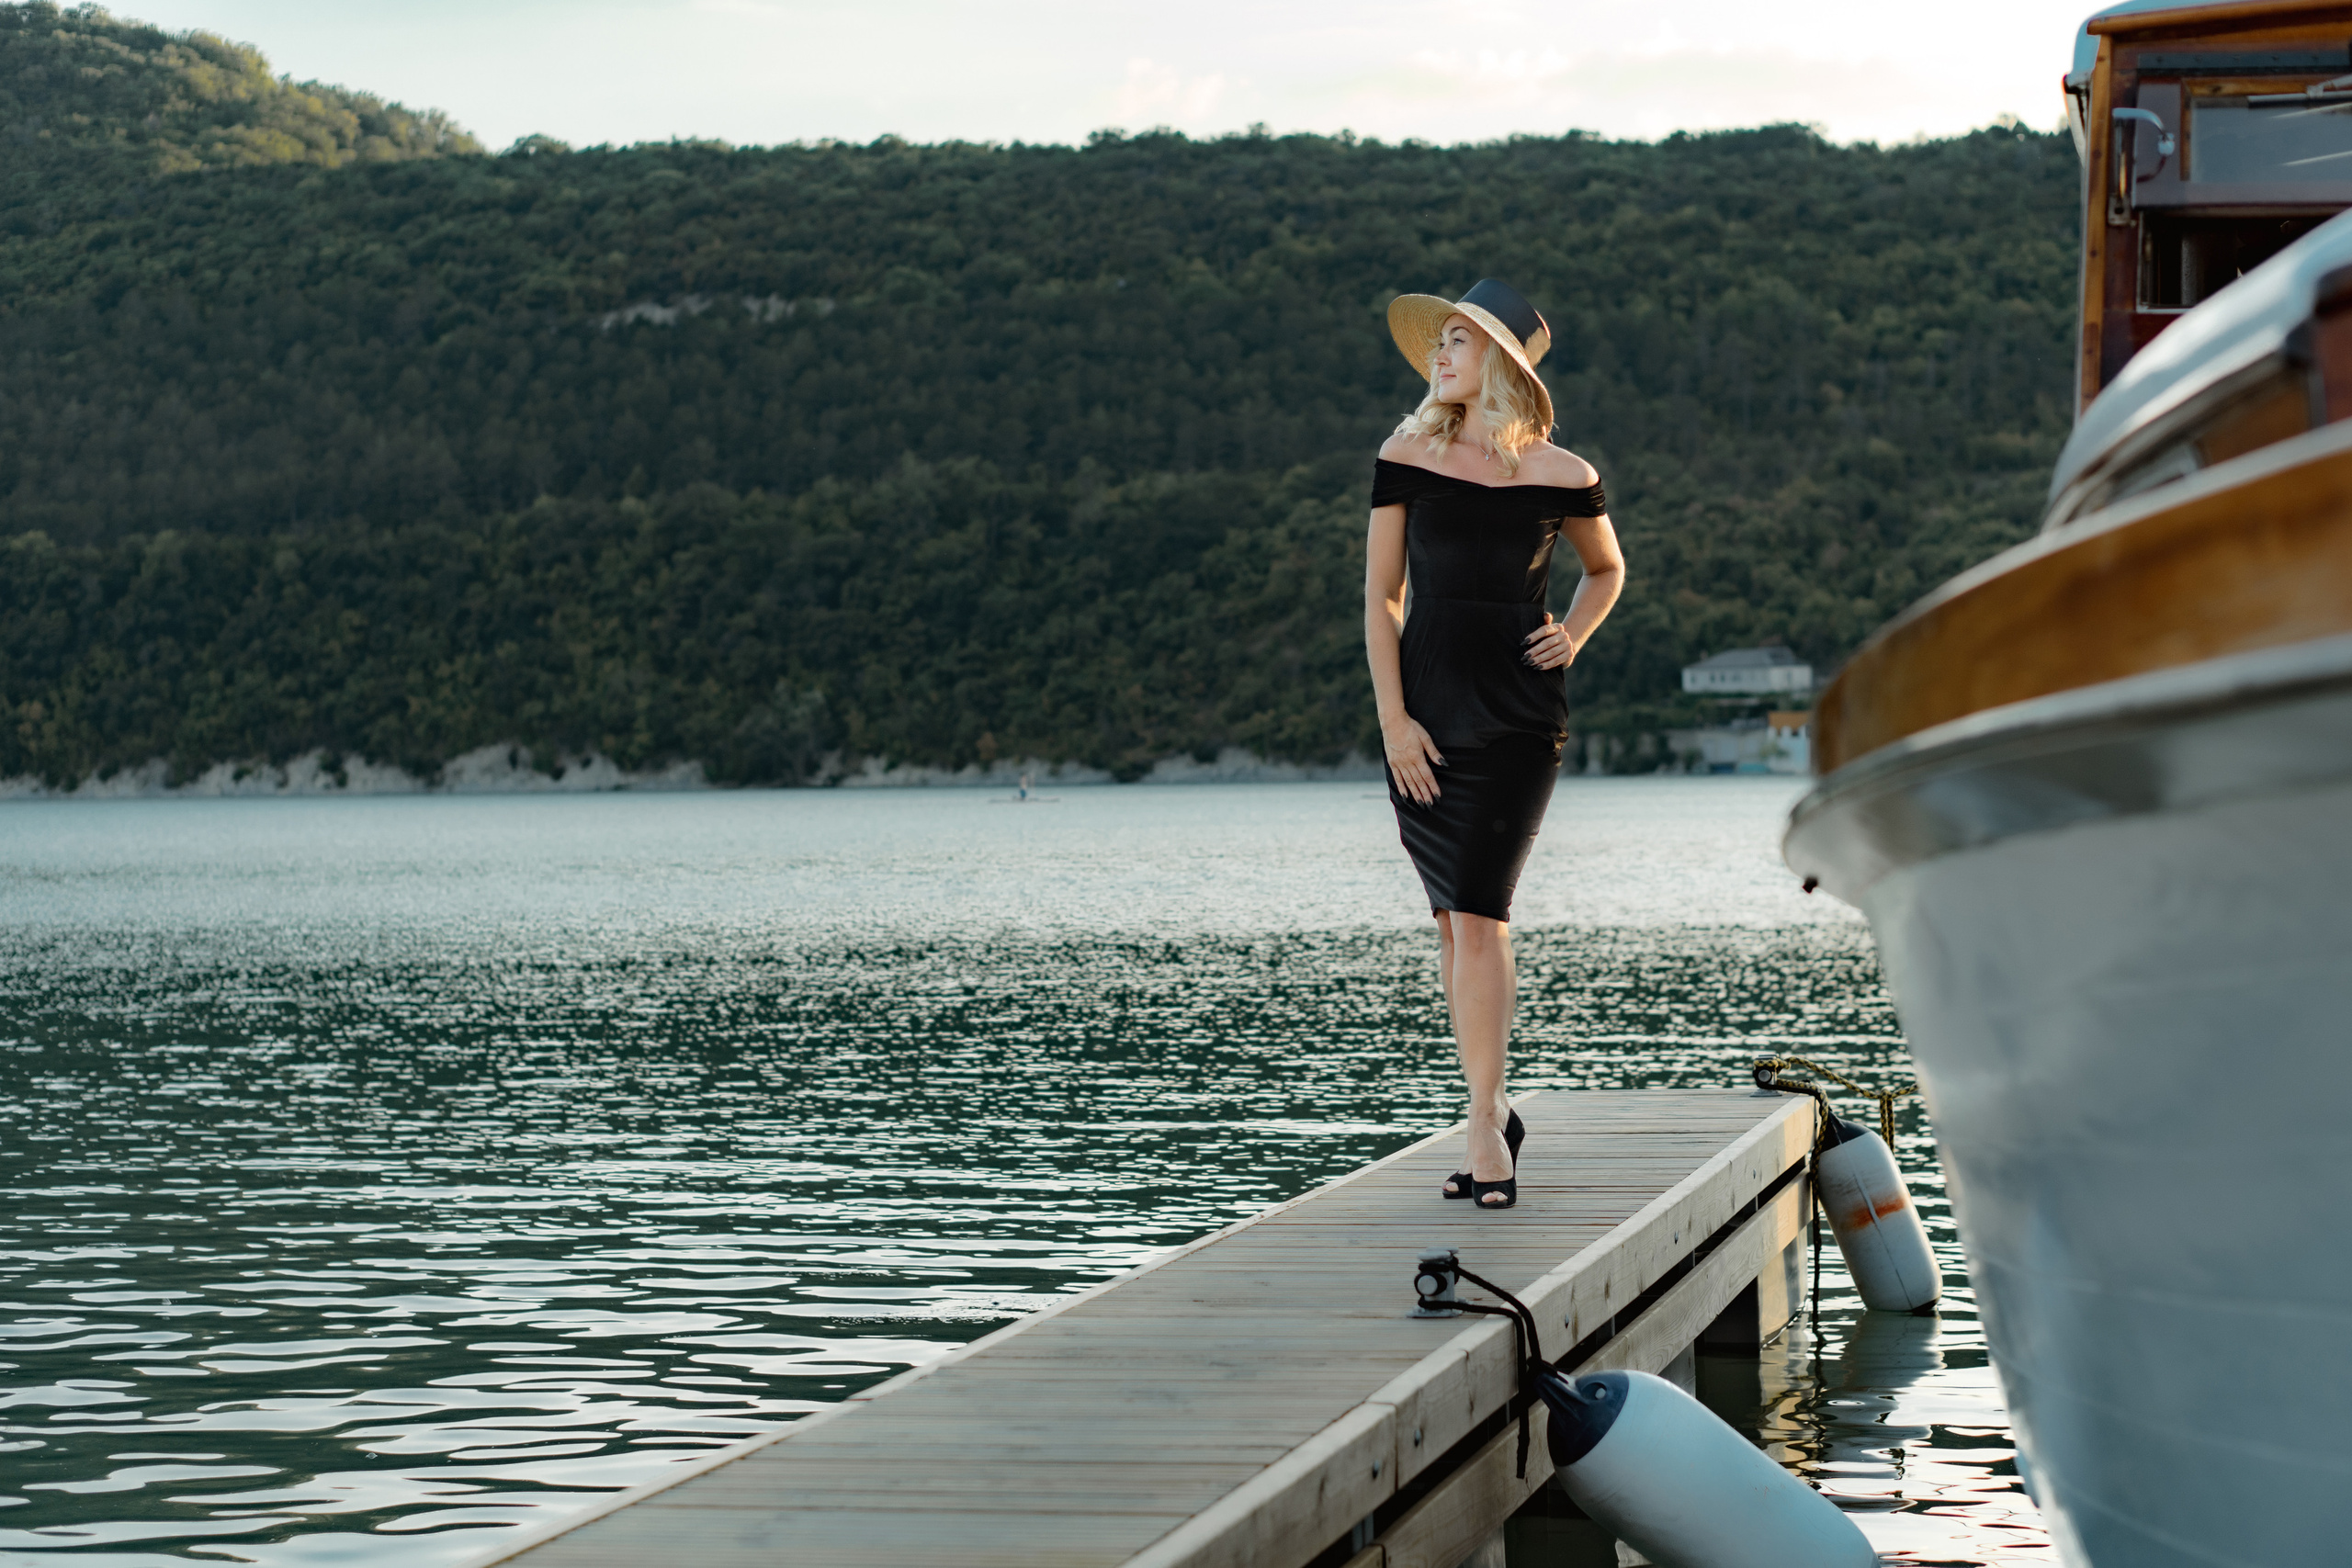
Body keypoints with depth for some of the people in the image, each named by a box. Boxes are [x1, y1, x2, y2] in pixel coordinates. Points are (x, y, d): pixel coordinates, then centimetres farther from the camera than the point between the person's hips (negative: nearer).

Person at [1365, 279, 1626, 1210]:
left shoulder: (1561, 477, 0)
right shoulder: (1410, 456, 3)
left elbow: (1607, 568, 20)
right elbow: (1380, 596, 3)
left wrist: (1572, 636, 2)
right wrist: (1393, 717, -5)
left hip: (1519, 713, -2)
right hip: (1427, 704, 2)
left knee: (1477, 913, -11)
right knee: (1455, 919, 5)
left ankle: (1484, 1118, -7)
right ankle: (1492, 1111, 16)